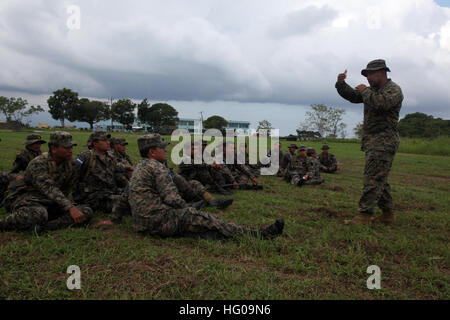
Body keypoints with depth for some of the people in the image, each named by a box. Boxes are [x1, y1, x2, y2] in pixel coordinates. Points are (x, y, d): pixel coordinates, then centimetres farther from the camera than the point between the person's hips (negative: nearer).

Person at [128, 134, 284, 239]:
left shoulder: (139, 168, 21)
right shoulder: (156, 167, -12)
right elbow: (172, 198, -19)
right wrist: (187, 211, 1)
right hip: (160, 220, -10)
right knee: (204, 220, -9)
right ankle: (259, 235, -6)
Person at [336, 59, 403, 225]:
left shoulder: (393, 89, -6)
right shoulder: (373, 90, 20)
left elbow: (381, 103, -25)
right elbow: (352, 96, 19)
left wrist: (365, 91, -11)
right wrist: (341, 84, 1)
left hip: (384, 141, -9)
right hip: (373, 141, 9)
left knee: (373, 178, -14)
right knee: (379, 179, 13)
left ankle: (364, 216, -14)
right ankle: (388, 214, 22)